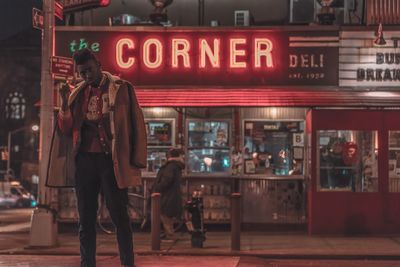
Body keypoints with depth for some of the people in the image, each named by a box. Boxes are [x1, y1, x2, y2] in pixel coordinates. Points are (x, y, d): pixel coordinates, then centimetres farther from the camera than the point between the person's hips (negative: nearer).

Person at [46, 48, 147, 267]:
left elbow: (135, 124, -2)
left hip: (111, 160, -4)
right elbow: (65, 130, 10)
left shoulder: (121, 89, 0)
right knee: (86, 218, 7)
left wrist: (135, 160, -8)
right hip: (84, 160, 4)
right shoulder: (77, 94, 12)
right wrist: (65, 103, -7)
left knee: (119, 216, -2)